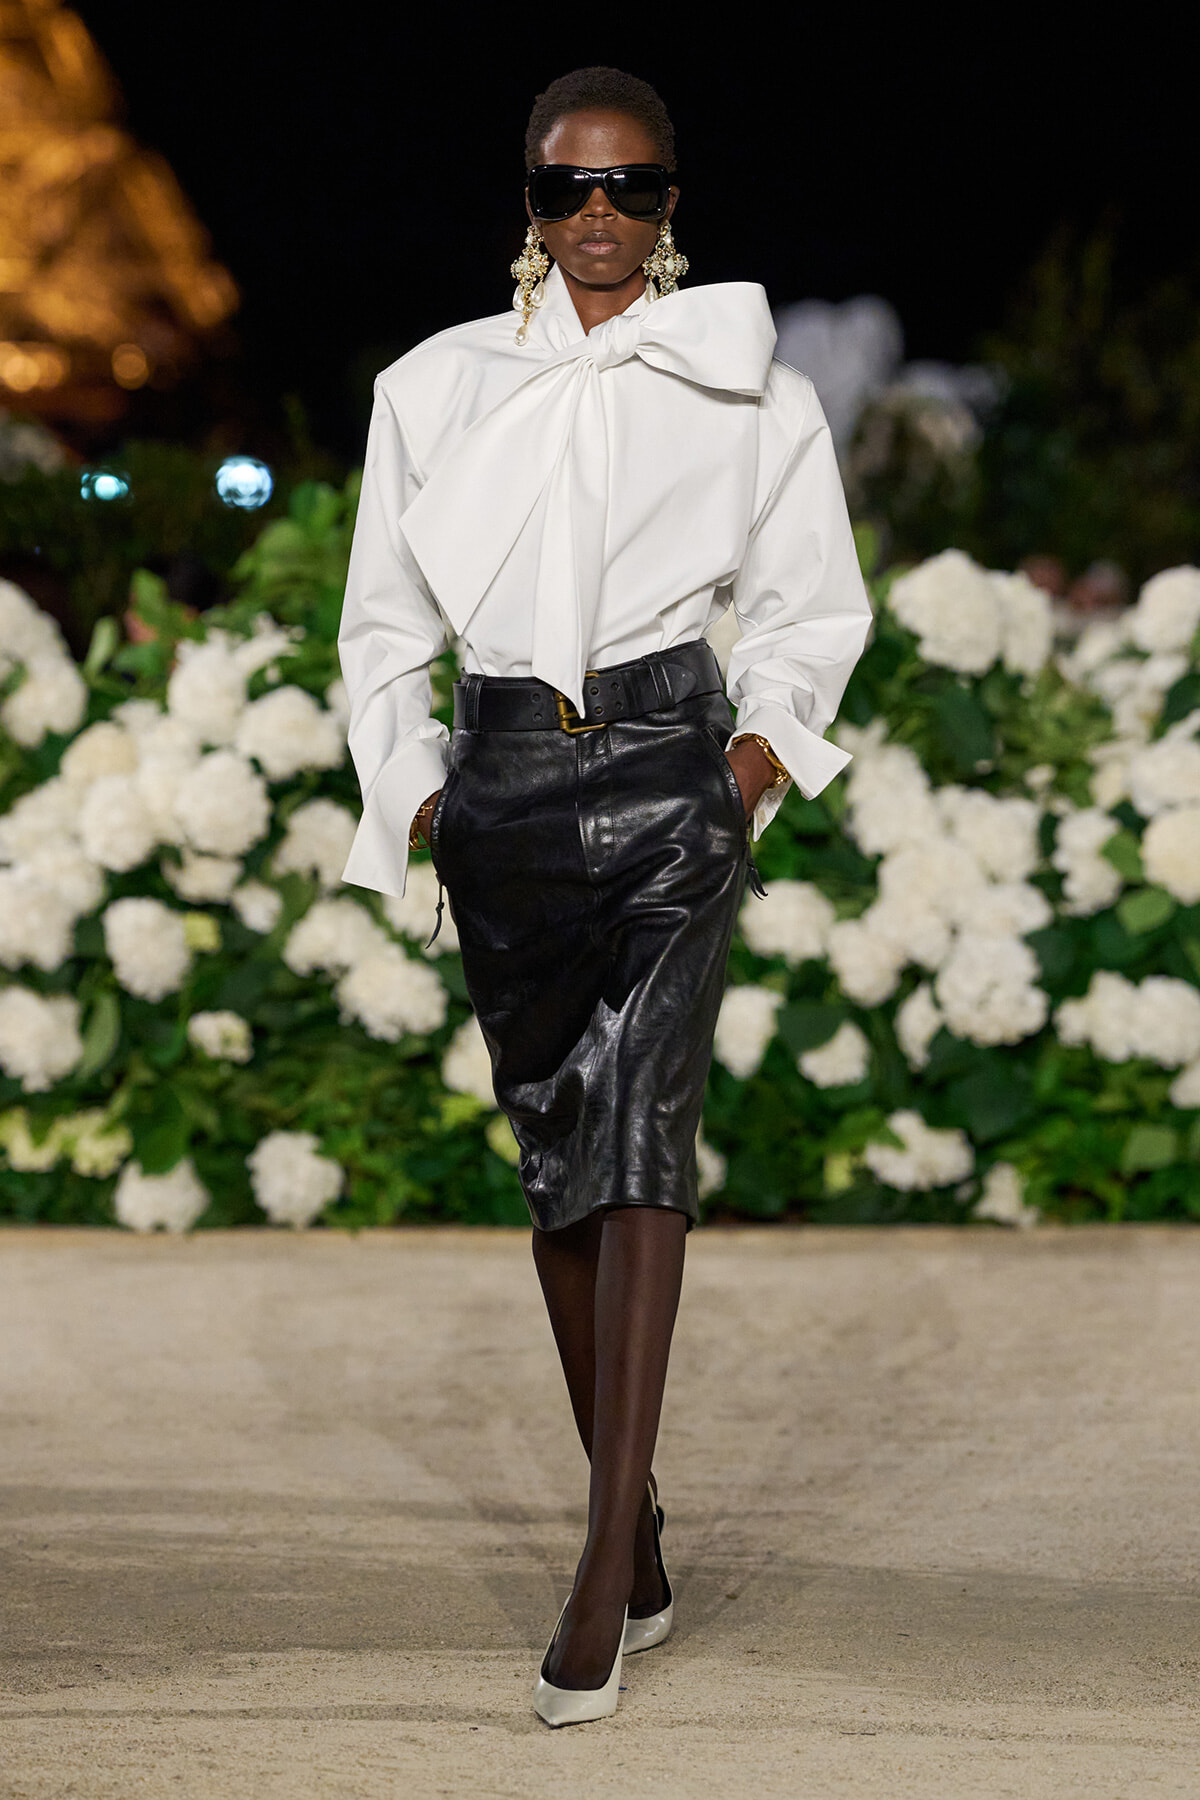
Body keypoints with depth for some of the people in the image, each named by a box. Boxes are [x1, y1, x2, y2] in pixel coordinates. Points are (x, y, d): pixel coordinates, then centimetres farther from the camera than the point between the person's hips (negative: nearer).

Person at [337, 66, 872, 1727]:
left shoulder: (748, 392, 6)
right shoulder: (438, 388, 10)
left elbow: (812, 606, 16)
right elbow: (385, 622, 15)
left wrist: (766, 746, 2)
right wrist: (410, 793, 5)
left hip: (670, 776, -3)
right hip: (504, 785, 3)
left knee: (638, 1128, -18)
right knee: (557, 1158, 6)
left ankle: (602, 1584, -22)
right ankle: (639, 1540, 17)